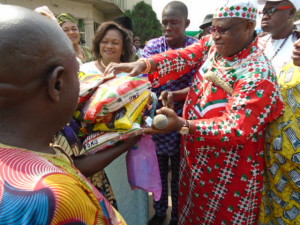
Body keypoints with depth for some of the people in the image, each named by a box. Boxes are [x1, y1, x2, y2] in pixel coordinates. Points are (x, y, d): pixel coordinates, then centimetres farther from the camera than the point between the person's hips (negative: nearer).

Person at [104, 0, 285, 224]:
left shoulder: (258, 75, -25)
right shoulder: (211, 44, -3)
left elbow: (236, 129, -29)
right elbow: (182, 57, -13)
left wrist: (181, 124, -39)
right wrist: (143, 64, -31)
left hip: (228, 170, -6)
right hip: (194, 155, 6)